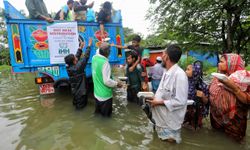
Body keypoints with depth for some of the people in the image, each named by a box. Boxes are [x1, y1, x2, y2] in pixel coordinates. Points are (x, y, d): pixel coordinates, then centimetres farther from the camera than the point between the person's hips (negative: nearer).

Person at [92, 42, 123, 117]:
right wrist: (117, 84, -13)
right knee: (106, 114, 17)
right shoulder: (105, 63, -29)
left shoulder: (94, 57, -6)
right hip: (105, 95, -7)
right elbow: (107, 81, -27)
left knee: (98, 110, 30)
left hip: (97, 92, 7)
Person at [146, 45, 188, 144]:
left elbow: (180, 102, -27)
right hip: (160, 117, 8)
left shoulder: (179, 74, -27)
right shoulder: (166, 72, 2)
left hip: (170, 122, -8)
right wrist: (154, 99, -7)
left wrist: (159, 102, -22)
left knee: (168, 140, 14)